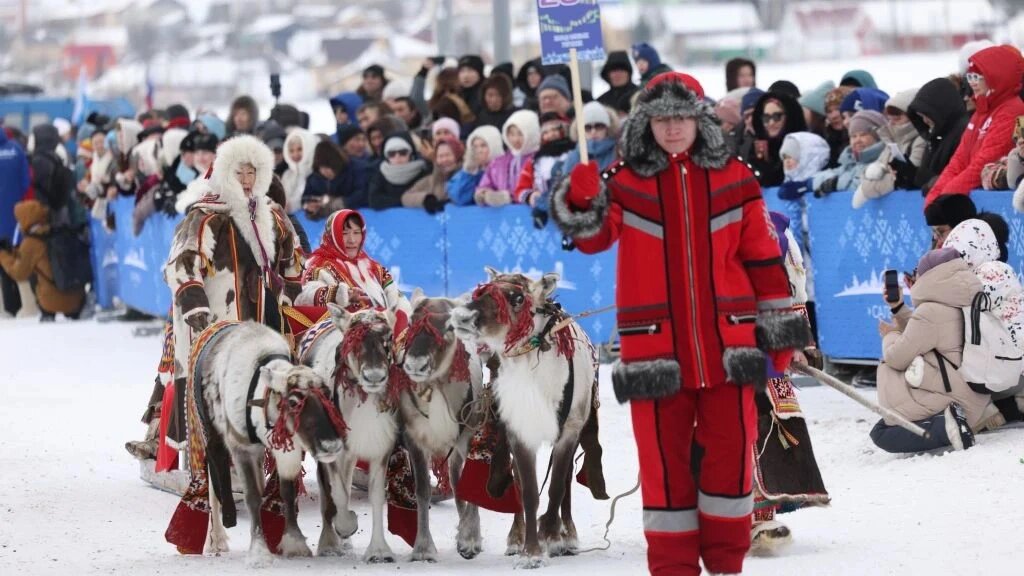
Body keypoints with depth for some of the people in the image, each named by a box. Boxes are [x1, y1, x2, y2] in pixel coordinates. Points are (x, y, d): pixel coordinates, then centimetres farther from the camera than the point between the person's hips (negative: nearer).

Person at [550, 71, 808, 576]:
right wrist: (581, 205, -30)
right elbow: (594, 237, -10)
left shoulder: (733, 180, 6)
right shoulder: (625, 181, 3)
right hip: (656, 348, -1)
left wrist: (778, 330, 8)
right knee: (664, 458, 3)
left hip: (727, 343, 1)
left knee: (731, 451, 2)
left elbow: (763, 259, 9)